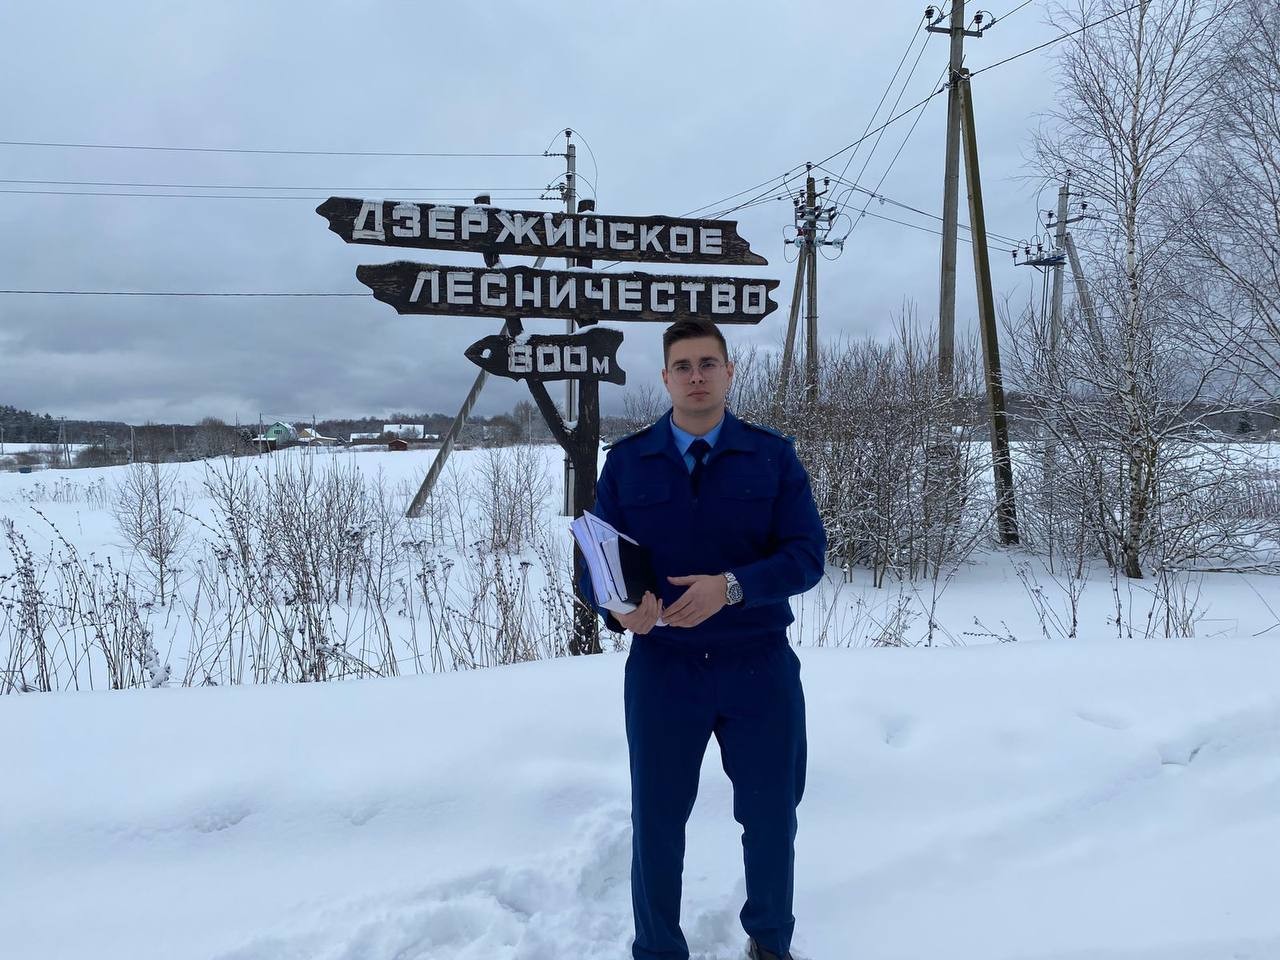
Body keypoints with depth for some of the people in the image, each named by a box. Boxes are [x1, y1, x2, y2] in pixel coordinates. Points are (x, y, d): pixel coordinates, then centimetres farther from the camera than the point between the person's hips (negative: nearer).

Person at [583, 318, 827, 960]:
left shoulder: (773, 456, -3)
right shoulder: (626, 461, -1)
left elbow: (807, 553, -10)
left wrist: (732, 586, -26)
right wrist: (620, 608, -23)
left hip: (760, 667, 0)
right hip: (661, 669, 0)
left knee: (771, 817, 17)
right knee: (656, 821, 13)